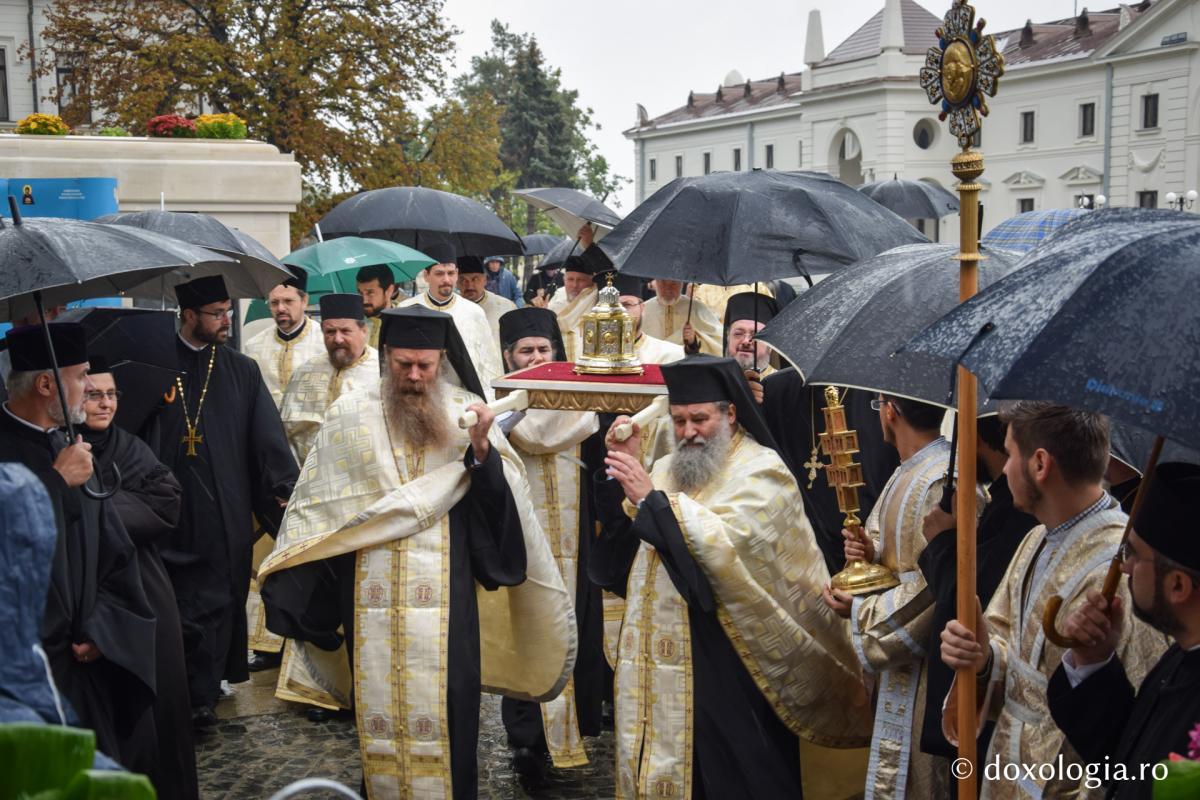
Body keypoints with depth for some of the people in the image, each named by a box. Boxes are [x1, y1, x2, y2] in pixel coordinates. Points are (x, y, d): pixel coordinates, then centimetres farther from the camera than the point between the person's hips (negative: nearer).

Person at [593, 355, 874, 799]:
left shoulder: (761, 471, -6)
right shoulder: (667, 470, 14)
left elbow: (726, 543, -22)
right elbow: (621, 539, 5)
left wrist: (651, 498, -25)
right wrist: (619, 473, -8)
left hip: (728, 664, -6)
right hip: (663, 656, 6)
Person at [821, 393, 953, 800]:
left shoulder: (944, 484, -22)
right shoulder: (909, 473, 9)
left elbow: (938, 587, -24)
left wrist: (860, 609, -14)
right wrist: (871, 550, -3)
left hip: (925, 663, -9)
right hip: (899, 657, 9)